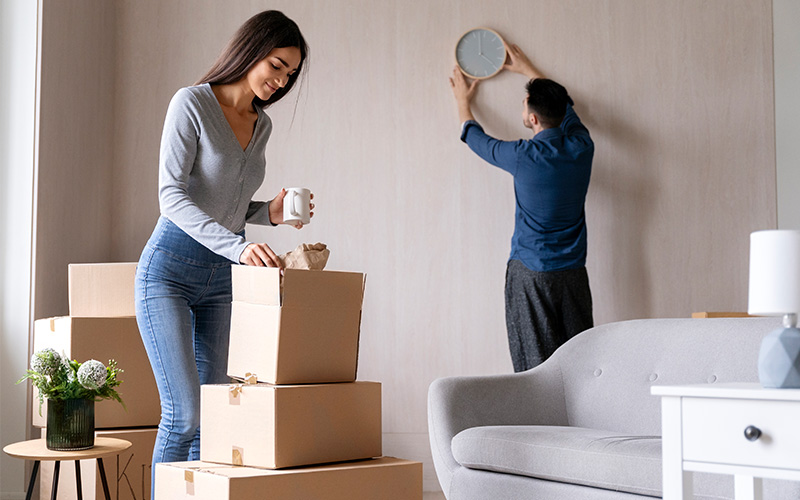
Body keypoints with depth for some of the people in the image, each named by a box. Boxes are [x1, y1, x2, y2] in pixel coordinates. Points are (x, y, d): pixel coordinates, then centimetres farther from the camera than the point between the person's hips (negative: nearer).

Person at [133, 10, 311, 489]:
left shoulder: (262, 126, 11)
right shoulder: (192, 103, -8)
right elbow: (173, 196, -17)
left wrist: (268, 213, -1)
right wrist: (238, 246, -30)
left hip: (222, 279, 6)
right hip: (169, 271, -6)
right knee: (184, 413, -12)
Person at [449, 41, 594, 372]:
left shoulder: (524, 156, -14)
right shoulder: (581, 148, -1)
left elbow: (474, 137, 6)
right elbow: (564, 106, 22)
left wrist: (463, 100, 25)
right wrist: (528, 70, 33)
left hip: (531, 273, -4)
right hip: (573, 272, 4)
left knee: (535, 366, 0)